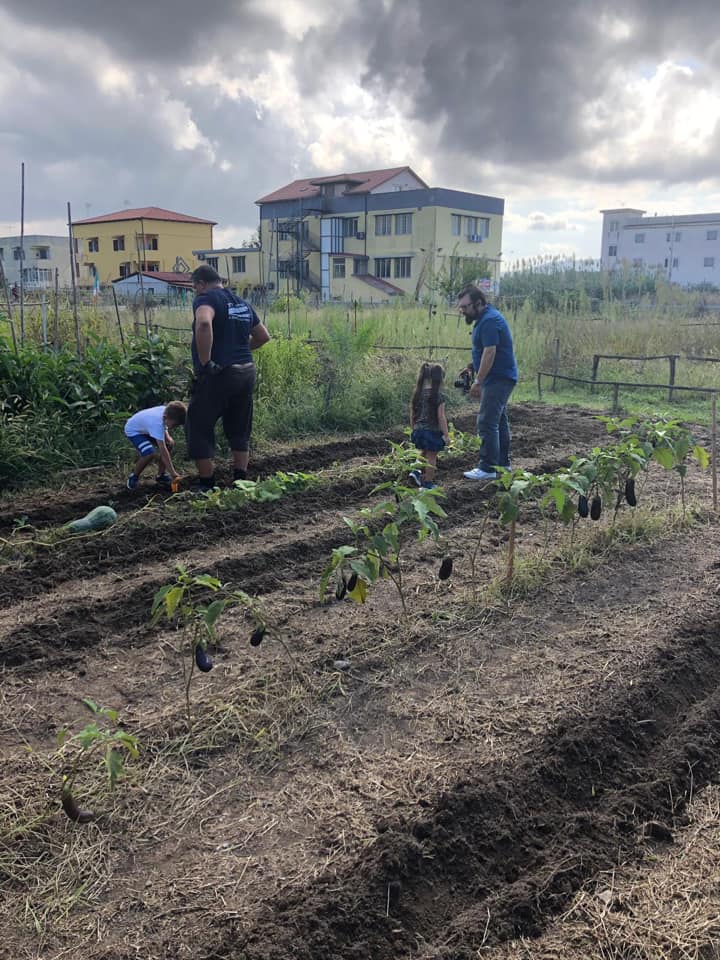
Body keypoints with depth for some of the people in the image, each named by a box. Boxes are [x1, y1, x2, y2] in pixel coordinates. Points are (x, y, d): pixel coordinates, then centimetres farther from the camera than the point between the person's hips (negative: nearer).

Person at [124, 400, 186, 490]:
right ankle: (134, 477, -2)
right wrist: (173, 473, -42)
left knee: (170, 444, -1)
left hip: (146, 428, 9)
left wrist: (167, 436, -12)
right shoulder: (157, 423, -42)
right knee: (150, 454, -28)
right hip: (133, 431, -9)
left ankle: (160, 475, 10)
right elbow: (163, 451, -42)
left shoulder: (166, 411, -20)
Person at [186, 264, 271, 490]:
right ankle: (240, 481, 19)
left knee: (199, 428, 4)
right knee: (240, 430, 17)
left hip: (217, 375, -7)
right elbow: (263, 336, 24)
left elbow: (204, 324, -30)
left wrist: (205, 362, -24)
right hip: (246, 373, 7)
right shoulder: (242, 303, 16)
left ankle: (207, 485, 6)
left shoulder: (206, 298, -8)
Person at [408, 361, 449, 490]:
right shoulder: (438, 396, -15)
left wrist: (413, 430, 19)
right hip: (433, 431, -6)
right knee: (431, 457, 7)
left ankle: (416, 472, 16)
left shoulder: (417, 394, 1)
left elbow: (412, 415, 6)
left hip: (418, 430, 6)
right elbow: (441, 417, -15)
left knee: (424, 452, 29)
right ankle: (427, 483, 13)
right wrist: (446, 434, -8)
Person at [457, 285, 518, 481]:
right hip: (501, 378, 11)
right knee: (499, 421, 17)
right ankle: (503, 463, 26)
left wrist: (478, 382, -24)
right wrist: (471, 367, 12)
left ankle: (487, 468, -9)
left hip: (498, 379, -11)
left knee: (487, 423, -11)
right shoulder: (485, 318, 14)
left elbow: (490, 352, -25)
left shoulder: (489, 321, -19)